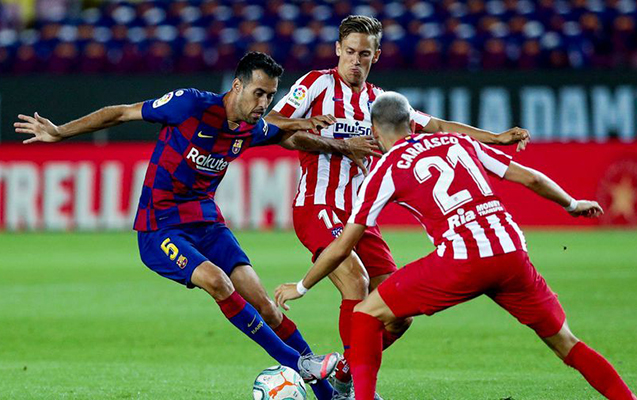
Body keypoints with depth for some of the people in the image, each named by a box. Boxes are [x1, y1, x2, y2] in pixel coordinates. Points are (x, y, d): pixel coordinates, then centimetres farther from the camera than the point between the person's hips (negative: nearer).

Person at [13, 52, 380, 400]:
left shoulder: (253, 128, 0)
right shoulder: (192, 104, -18)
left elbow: (291, 137, 23)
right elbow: (122, 113, -10)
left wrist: (342, 146, 21)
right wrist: (61, 132, -13)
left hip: (207, 224, 5)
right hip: (159, 230, -5)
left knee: (262, 302, -7)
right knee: (216, 281, -30)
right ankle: (295, 362, -22)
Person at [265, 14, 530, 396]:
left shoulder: (379, 101, 14)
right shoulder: (318, 83, 0)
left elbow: (438, 126, 15)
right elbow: (269, 125, -5)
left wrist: (497, 138, 7)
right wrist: (304, 125, -26)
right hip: (317, 206, -6)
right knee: (356, 280, -28)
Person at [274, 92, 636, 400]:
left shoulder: (386, 171, 10)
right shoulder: (458, 142, 21)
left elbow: (342, 248, 12)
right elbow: (529, 178, 20)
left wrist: (300, 287, 27)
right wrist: (572, 204, 38)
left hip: (461, 259, -4)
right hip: (512, 251, 4)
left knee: (368, 315, 11)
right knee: (564, 341, 18)